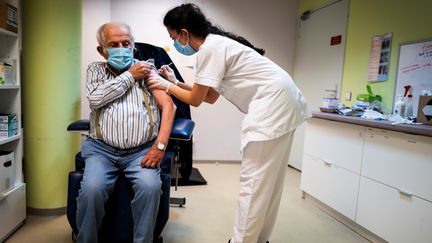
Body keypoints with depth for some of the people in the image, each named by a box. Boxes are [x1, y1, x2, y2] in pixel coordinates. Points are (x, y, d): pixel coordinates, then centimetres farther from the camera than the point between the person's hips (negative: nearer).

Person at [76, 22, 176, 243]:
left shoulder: (147, 69, 11)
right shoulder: (95, 70, 16)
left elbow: (168, 106, 0)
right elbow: (95, 99, -6)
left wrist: (160, 145, -13)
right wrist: (130, 76, -2)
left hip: (142, 150, 0)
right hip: (102, 149, 1)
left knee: (150, 187, -28)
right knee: (91, 190, -26)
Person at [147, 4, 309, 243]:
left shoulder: (210, 48, -12)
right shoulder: (217, 44, 17)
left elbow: (195, 100, -7)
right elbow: (210, 97, 19)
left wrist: (166, 86, 8)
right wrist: (175, 83, 19)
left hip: (272, 105, -10)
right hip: (281, 104, 10)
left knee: (253, 184, -4)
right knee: (268, 181, 15)